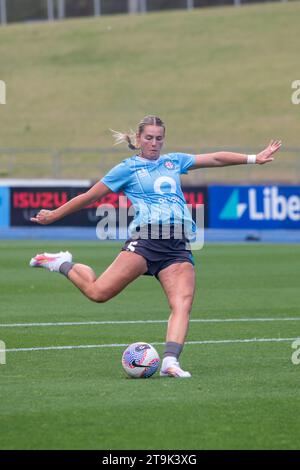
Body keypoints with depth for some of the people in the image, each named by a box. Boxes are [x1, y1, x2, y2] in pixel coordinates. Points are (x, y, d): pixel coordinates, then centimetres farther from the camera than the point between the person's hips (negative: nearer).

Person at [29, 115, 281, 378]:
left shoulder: (174, 162, 24)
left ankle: (171, 362, -26)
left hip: (178, 245, 4)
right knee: (98, 292, -16)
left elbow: (215, 159, 27)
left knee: (183, 304, -18)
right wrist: (52, 216, 16)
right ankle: (63, 264, 11)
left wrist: (253, 159, 23)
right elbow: (89, 197, 15)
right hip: (147, 236, -4)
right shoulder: (128, 168, 11)